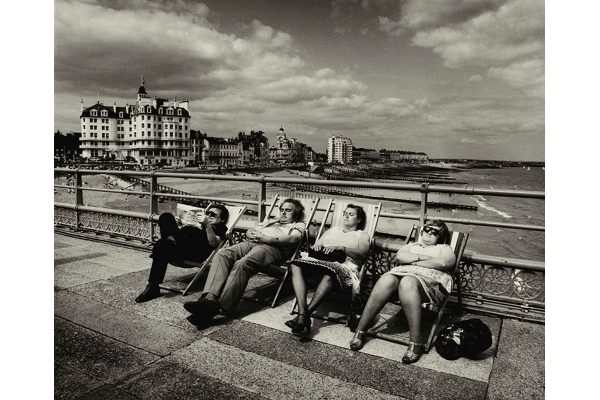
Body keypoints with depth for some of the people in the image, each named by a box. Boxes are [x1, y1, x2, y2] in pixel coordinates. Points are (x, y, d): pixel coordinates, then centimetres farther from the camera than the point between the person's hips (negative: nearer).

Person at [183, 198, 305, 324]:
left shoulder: (299, 225, 23)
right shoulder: (270, 222, 41)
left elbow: (293, 239, -1)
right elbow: (249, 231, 29)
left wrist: (266, 238, -10)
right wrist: (251, 234, 3)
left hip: (272, 247, -6)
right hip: (251, 243, 6)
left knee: (242, 264, -36)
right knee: (222, 254, -26)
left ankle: (221, 308, -47)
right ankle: (210, 299, -42)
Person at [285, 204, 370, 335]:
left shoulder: (362, 235, 23)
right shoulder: (332, 230, 36)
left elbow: (362, 253, 2)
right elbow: (316, 245, 28)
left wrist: (341, 248, -13)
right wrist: (316, 246, 3)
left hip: (344, 265, -4)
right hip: (319, 261, 4)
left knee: (330, 271, -42)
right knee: (296, 265, -28)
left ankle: (306, 314, -40)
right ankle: (303, 313, -38)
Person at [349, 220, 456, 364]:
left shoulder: (444, 249, 25)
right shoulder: (411, 246, 34)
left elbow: (443, 263, -1)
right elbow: (399, 257, 11)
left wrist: (413, 261, 3)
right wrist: (421, 257, 0)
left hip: (430, 279, -3)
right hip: (401, 273, 3)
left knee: (407, 283, -39)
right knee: (386, 280, -33)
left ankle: (415, 344, -41)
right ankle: (360, 331, -31)